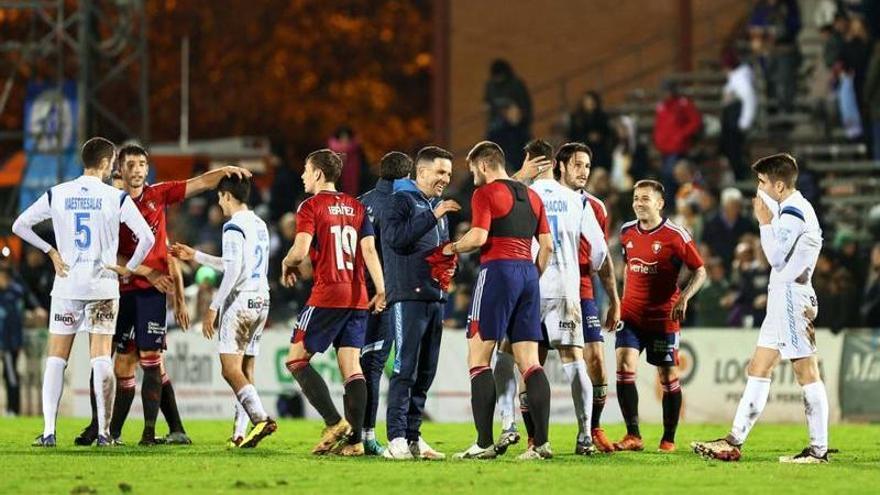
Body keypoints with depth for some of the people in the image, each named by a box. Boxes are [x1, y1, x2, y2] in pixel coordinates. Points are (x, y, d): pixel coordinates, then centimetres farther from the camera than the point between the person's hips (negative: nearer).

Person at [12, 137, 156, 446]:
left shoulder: (56, 194, 2)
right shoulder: (117, 198, -6)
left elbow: (20, 226, 6)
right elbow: (147, 238, -11)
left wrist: (51, 252, 8)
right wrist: (129, 268, 3)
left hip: (66, 285, 2)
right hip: (103, 285, -2)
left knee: (56, 359, 5)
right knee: (101, 360, 1)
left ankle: (48, 430, -3)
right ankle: (103, 431, -1)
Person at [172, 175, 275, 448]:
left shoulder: (234, 226, -10)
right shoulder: (260, 225, 18)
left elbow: (233, 272, -18)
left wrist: (213, 307, -15)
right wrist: (195, 256, 35)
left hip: (240, 301, -9)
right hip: (261, 301, 9)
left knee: (230, 369, -11)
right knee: (245, 371, 9)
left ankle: (261, 418, -27)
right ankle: (240, 433, 5)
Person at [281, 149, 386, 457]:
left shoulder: (310, 207, -3)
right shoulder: (356, 207, 14)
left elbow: (301, 250, -13)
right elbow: (369, 250, 7)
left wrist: (286, 264, 7)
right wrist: (381, 290, 3)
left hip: (327, 295, -6)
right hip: (358, 298, 6)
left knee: (296, 360, 2)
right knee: (351, 365, 3)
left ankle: (334, 423, -12)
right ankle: (354, 440, -4)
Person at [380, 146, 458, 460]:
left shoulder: (438, 206, 22)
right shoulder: (401, 201, -4)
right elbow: (396, 237, -20)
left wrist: (448, 264, 8)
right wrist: (433, 216, -24)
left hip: (435, 298, 8)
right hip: (408, 296, -8)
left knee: (425, 372, 8)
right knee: (405, 368, -12)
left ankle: (413, 436, 13)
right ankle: (396, 440, -14)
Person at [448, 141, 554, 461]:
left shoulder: (485, 194, -3)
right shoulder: (531, 196, 18)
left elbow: (478, 237, -15)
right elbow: (547, 245, 15)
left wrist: (453, 248, 3)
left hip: (497, 269, -7)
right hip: (528, 272, 7)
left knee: (478, 358, -2)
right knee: (529, 361, 4)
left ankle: (484, 443, -10)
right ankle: (542, 441, -5)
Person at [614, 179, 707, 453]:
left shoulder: (676, 236, -9)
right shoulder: (627, 232, 6)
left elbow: (700, 271, -4)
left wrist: (684, 297, -18)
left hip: (663, 316, -3)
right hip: (631, 315, 3)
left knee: (668, 376, 3)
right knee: (624, 366, -13)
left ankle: (668, 439, 16)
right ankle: (633, 436, -10)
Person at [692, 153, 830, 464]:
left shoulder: (792, 212, -15)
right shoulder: (795, 208, 17)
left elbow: (776, 257, -15)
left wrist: (765, 222, -10)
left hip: (792, 297, -11)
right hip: (782, 298, 11)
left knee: (806, 371, -8)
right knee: (758, 368, 11)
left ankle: (819, 449, -7)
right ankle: (735, 442, 13)